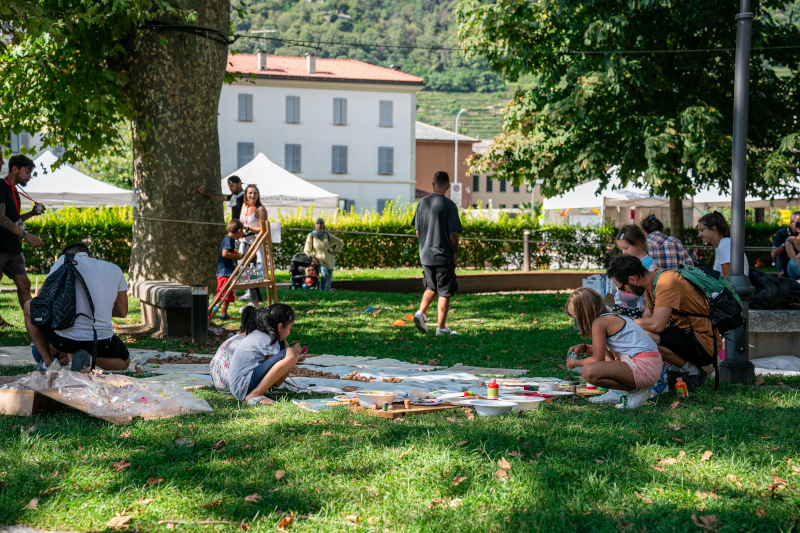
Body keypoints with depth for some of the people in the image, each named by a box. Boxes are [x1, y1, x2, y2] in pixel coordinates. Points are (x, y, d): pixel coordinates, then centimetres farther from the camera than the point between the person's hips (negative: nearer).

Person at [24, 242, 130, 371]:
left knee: (29, 306, 25)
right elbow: (122, 312, 16)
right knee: (124, 362, 32)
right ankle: (89, 357, -1)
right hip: (101, 339, 1)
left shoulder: (65, 260, 8)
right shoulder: (115, 269, 15)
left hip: (65, 338, -1)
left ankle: (48, 361, 11)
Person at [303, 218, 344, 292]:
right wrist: (312, 256, -22)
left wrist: (334, 253, 1)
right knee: (325, 274, -32)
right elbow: (307, 250, -4)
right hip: (319, 261, -3)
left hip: (329, 261, 3)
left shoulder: (327, 235, -1)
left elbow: (340, 243, 10)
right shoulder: (311, 235, -5)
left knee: (328, 282, 1)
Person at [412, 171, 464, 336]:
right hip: (444, 256, -5)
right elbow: (453, 233, -15)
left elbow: (417, 232, 7)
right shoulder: (449, 205, -13)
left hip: (425, 255, 5)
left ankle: (421, 312, 3)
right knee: (445, 292, 5)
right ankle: (441, 327, 8)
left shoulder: (422, 203, 2)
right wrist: (455, 251, 0)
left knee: (431, 287, 22)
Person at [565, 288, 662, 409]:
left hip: (643, 367, -11)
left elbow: (597, 359, -8)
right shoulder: (613, 318, 20)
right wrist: (584, 348, 25)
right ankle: (620, 393, 11)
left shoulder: (599, 322, -8)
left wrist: (576, 363, 9)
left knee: (589, 371, -24)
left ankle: (636, 391, -8)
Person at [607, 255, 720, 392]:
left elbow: (657, 325, -29)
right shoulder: (651, 284, 8)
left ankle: (692, 371, -8)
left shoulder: (666, 282, -21)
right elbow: (650, 320, 16)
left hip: (705, 343, -10)